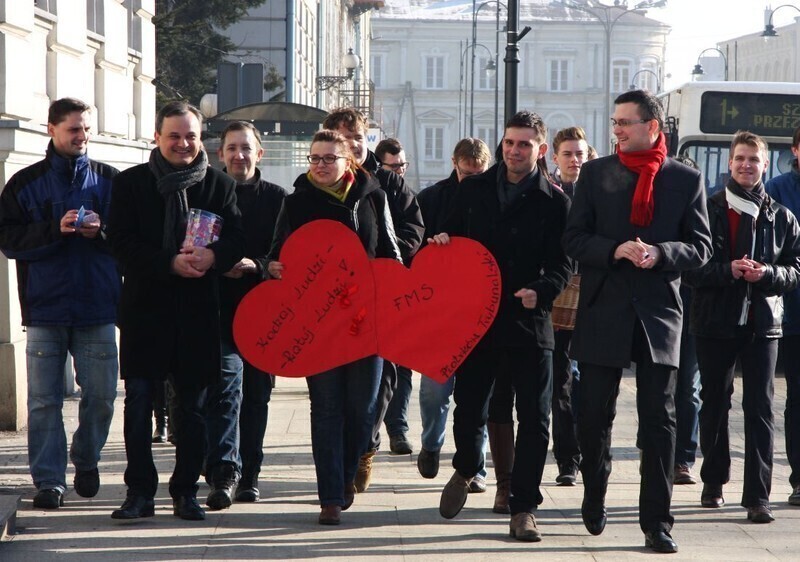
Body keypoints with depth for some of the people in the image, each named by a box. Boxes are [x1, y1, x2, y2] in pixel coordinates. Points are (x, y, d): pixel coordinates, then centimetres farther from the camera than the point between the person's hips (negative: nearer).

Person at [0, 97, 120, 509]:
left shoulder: (109, 180, 9)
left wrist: (102, 232, -13)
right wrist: (55, 230, -14)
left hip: (97, 306, 1)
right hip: (45, 307, -1)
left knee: (101, 395, 3)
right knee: (44, 399, -1)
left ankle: (86, 459, 27)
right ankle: (48, 479, 6)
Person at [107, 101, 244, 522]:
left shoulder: (219, 185, 8)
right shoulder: (131, 183, 4)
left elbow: (236, 239, 1)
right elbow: (122, 242, -5)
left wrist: (212, 256, -21)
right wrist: (170, 263, -18)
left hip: (198, 309, 1)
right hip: (145, 307, -1)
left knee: (192, 405, 7)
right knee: (138, 400, -3)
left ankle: (186, 492, 16)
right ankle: (139, 491, 4)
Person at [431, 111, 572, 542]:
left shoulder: (553, 201, -1)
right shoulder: (473, 189, 7)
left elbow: (562, 264, -2)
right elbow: (452, 236, 16)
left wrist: (540, 290, -20)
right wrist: (442, 242, -8)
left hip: (529, 320, -2)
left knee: (534, 420, 0)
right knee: (468, 407, 8)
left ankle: (523, 506, 10)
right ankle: (466, 469, 39)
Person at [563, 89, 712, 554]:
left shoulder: (687, 179, 3)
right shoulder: (596, 173, 5)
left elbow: (701, 246, 2)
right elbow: (574, 238, 2)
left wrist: (661, 253, -17)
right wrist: (615, 250, -16)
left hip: (658, 314, -1)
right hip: (604, 311, 1)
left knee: (659, 420, 1)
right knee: (595, 415, 7)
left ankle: (657, 522, 6)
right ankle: (595, 499, 31)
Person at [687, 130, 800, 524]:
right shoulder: (709, 210, 1)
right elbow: (690, 267, -4)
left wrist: (767, 273, -13)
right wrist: (729, 270, -18)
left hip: (762, 323, 1)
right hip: (715, 323, -1)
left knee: (760, 409, -4)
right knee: (714, 404, 9)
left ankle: (757, 495, -3)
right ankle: (713, 483, 25)